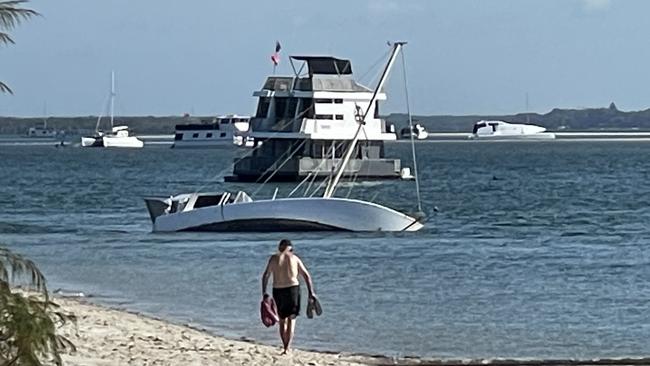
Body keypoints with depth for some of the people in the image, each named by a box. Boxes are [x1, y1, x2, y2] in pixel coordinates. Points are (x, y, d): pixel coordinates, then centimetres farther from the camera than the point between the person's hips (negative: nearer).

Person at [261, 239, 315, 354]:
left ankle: (285, 347, 16)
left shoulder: (274, 258, 5)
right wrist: (311, 292, 3)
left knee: (282, 320, 15)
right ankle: (287, 348, -9)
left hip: (278, 291, 1)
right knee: (291, 319, 4)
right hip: (292, 288, -1)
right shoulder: (294, 258, 6)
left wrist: (264, 292, 4)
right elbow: (306, 275, 3)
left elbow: (265, 276, 0)